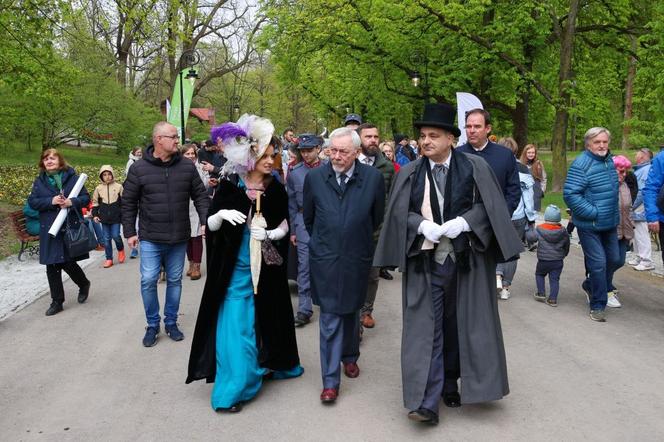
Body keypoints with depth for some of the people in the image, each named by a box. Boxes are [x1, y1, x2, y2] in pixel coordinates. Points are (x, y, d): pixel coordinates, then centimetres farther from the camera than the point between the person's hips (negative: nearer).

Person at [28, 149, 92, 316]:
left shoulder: (72, 177, 0)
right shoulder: (39, 181, 7)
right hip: (50, 231, 3)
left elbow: (86, 198, -1)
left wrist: (72, 202, -19)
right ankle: (57, 301, 16)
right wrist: (51, 201, -16)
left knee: (68, 263, -2)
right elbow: (32, 202, 0)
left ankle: (84, 284, 30)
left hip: (71, 228, -3)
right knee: (52, 266, 4)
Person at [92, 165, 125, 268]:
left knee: (115, 236, -7)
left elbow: (124, 202, 3)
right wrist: (95, 215, 4)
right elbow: (95, 203, 13)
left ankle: (120, 249, 24)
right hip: (104, 218, 2)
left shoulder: (118, 187, -1)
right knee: (107, 239, 5)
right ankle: (109, 259, 13)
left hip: (116, 217, -2)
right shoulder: (98, 188, 5)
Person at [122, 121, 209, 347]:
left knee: (175, 281, 12)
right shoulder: (139, 168, -5)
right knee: (148, 281, -3)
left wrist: (205, 221, -6)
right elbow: (129, 203, 2)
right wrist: (129, 232, 1)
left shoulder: (187, 166, 0)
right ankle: (152, 324, 17)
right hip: (150, 239, -2)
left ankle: (171, 322, 28)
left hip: (179, 238, 2)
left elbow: (200, 196, 5)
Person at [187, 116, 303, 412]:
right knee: (235, 324, 0)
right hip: (235, 268, -2)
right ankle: (232, 387, 9)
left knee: (263, 318, 14)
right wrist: (221, 214, -25)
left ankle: (265, 365, 35)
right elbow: (211, 226, -4)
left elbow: (284, 227, 4)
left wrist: (269, 234, -16)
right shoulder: (229, 185, -8)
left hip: (265, 266, 3)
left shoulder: (276, 189, -2)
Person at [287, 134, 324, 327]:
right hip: (304, 222, 1)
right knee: (305, 265, 0)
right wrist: (292, 230, 6)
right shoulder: (294, 172, 3)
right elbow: (291, 204, 7)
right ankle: (304, 309, 5)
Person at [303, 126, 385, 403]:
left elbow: (377, 217, 8)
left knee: (351, 311, 18)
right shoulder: (314, 178, -5)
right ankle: (330, 381, 5)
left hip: (357, 258, 1)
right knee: (330, 319, -2)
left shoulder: (373, 178, -7)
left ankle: (350, 357, 43)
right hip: (325, 259, -1)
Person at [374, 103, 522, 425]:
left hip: (465, 260, 0)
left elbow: (488, 205, -3)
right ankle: (427, 401, 0)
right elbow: (400, 212, 1)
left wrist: (461, 223, -18)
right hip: (425, 261, 0)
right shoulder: (409, 173, 2)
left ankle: (450, 384, 28)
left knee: (459, 324, 10)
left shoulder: (475, 167, 0)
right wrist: (423, 225, -17)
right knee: (426, 328, -3)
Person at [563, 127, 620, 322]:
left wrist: (615, 214, 16)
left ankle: (590, 285, 40)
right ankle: (597, 305, 9)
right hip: (589, 226, -8)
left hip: (609, 224, 8)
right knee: (598, 263, -6)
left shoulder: (609, 160, 9)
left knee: (613, 259, 16)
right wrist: (593, 212, -21)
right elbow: (570, 194, -23)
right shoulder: (581, 164, -18)